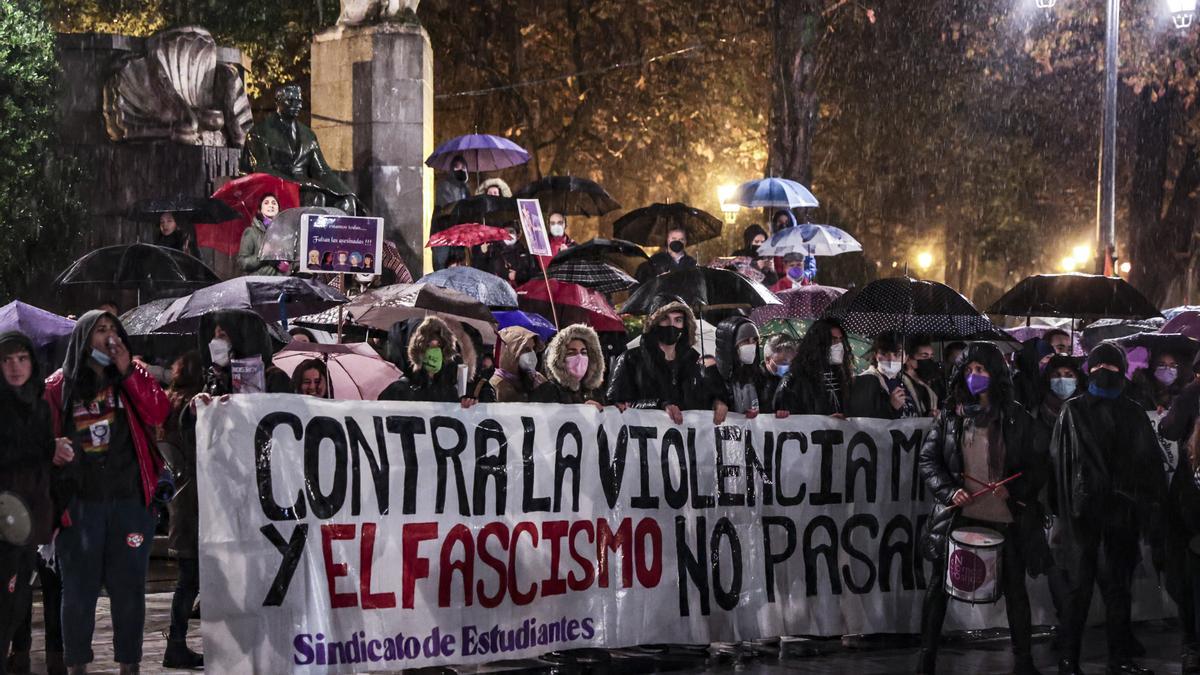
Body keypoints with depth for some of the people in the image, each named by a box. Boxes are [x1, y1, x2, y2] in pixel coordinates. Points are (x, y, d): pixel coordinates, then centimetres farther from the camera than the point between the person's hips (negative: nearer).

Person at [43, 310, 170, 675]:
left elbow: (159, 415, -8)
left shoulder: (132, 378, 8)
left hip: (130, 500, 1)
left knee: (129, 586, 4)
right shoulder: (58, 387, 4)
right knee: (79, 588, 4)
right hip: (80, 504, -1)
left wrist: (128, 371, -11)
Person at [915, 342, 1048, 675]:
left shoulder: (1016, 419, 0)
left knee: (1014, 587, 6)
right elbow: (928, 460, 4)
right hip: (959, 514, 1)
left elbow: (1039, 463, 3)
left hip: (1006, 517, -1)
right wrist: (949, 490, -12)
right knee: (939, 584, 4)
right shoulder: (950, 416, 4)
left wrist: (1015, 491, -13)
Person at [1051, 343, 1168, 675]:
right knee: (1080, 585, -6)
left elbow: (1150, 462, 6)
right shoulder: (1073, 411, 5)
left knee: (1119, 585, 7)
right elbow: (1059, 461, 1)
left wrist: (1151, 508, -2)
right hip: (1085, 508, -3)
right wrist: (1063, 509, -7)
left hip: (1123, 509, 3)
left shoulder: (1133, 413, 10)